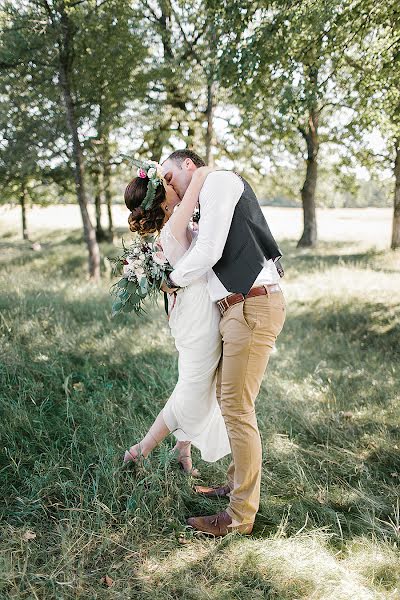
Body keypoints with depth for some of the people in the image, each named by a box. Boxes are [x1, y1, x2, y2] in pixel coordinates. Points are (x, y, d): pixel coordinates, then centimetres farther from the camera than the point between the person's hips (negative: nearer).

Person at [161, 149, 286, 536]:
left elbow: (208, 252, -13)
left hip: (253, 307, -10)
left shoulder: (218, 179, -5)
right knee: (229, 399, 18)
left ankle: (240, 516, 8)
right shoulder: (209, 205, 24)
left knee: (237, 409, -5)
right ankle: (237, 482, 33)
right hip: (239, 309, 10)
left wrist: (173, 282, 2)